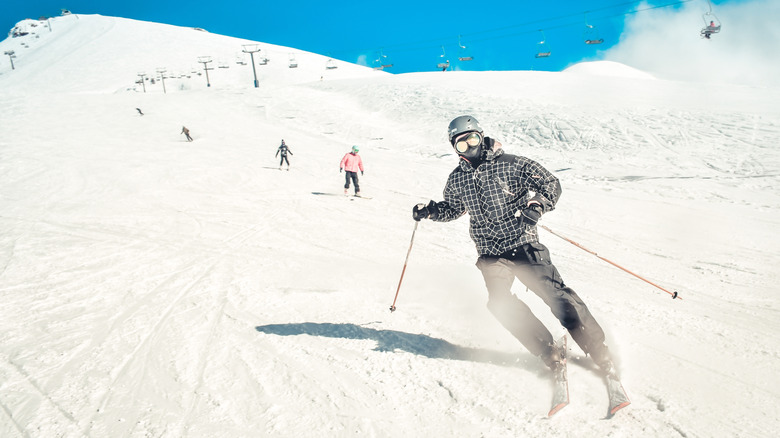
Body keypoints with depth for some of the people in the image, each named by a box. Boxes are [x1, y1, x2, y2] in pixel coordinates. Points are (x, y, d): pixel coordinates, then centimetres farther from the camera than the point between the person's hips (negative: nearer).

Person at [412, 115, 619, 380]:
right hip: (491, 255, 3)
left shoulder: (509, 165, -6)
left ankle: (601, 356, 1)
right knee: (500, 304, -17)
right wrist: (430, 211, 7)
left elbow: (550, 183, -2)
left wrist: (538, 204, -21)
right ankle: (550, 354, -2)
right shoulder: (457, 180, 7)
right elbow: (452, 208, 25)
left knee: (556, 294, -12)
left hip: (524, 246, -3)